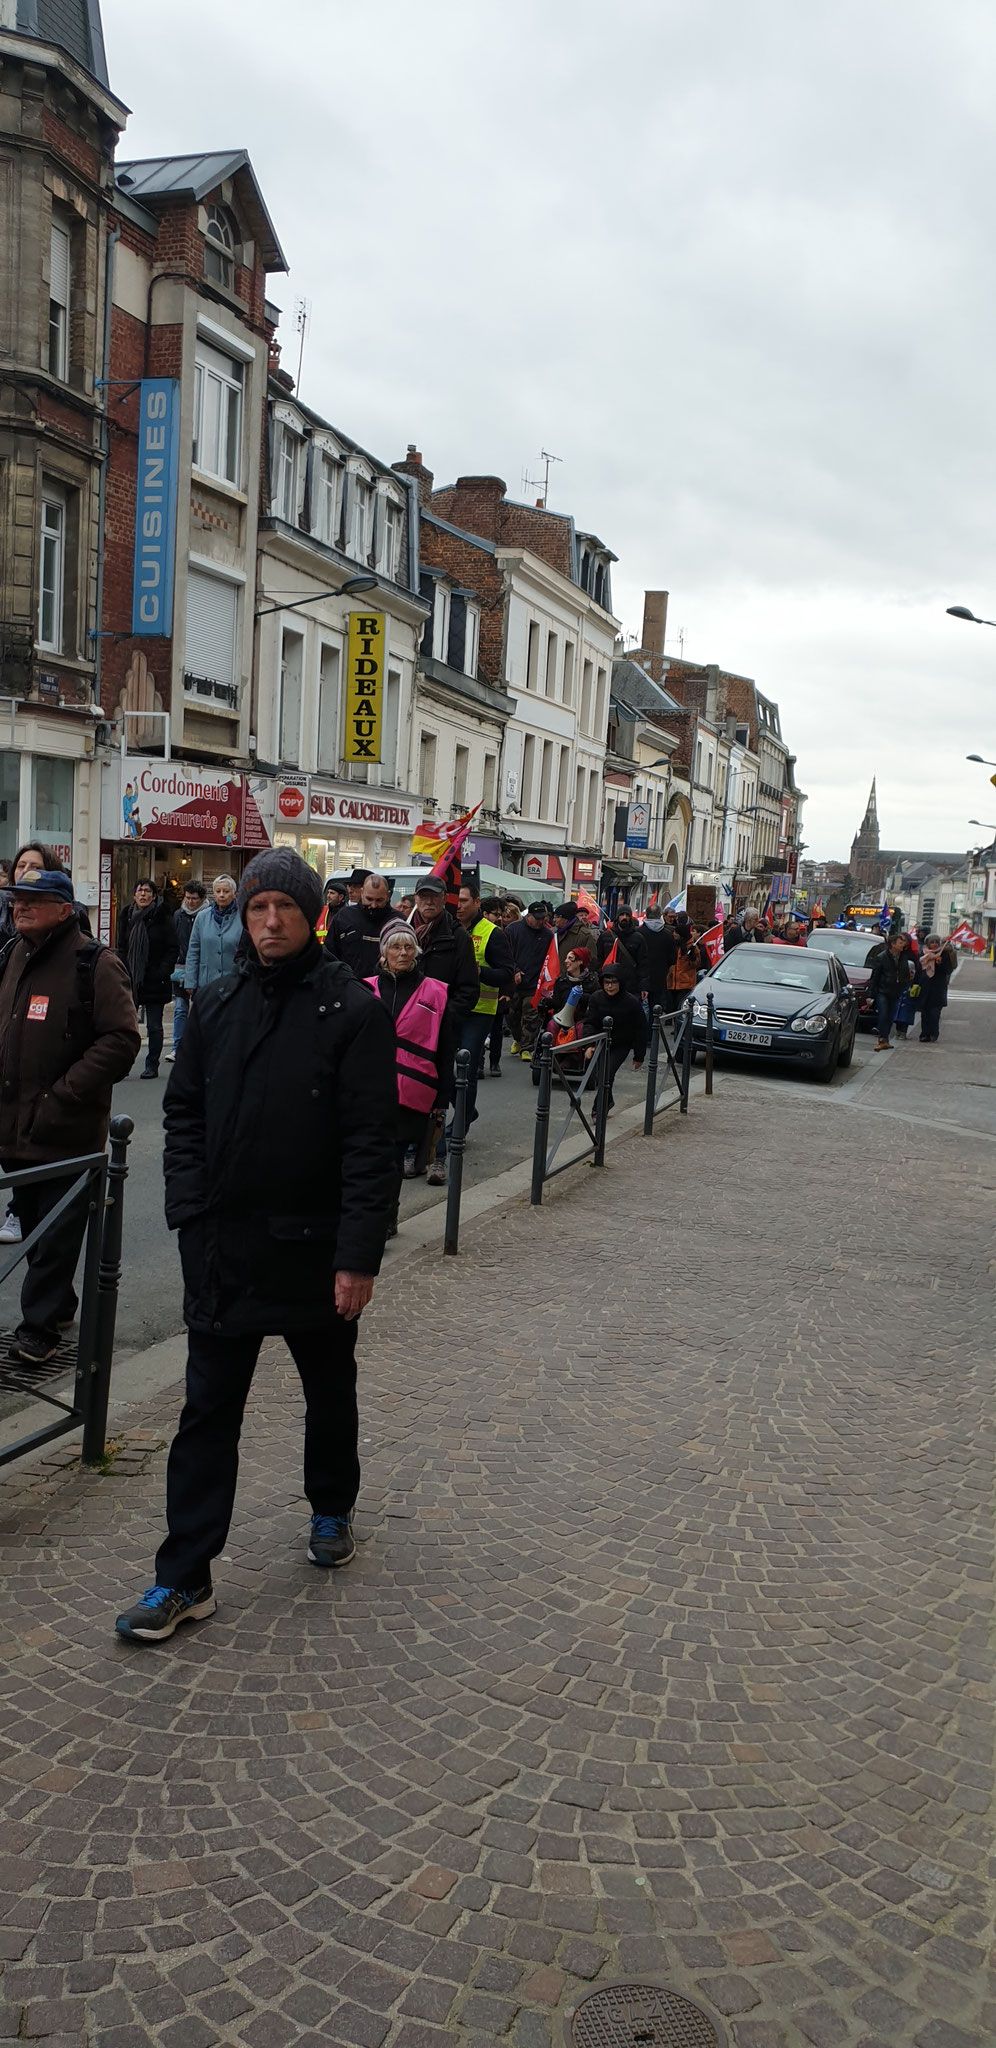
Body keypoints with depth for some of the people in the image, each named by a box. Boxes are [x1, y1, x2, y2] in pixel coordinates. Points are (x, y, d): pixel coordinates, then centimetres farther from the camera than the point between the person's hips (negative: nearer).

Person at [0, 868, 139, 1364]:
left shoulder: (95, 964, -12)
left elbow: (121, 1040, -17)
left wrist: (62, 1094, -19)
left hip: (67, 1132, -7)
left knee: (56, 1235, 1)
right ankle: (58, 1307, 33)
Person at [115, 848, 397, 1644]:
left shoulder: (353, 1009, -11)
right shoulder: (216, 1004, 3)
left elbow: (370, 1141, -14)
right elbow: (184, 1113, 9)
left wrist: (359, 1254, -18)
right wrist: (190, 1207, -4)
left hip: (314, 1249, -3)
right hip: (222, 1247, 3)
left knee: (330, 1394, 19)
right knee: (208, 1410, 7)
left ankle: (332, 1511, 43)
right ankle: (185, 1577, 16)